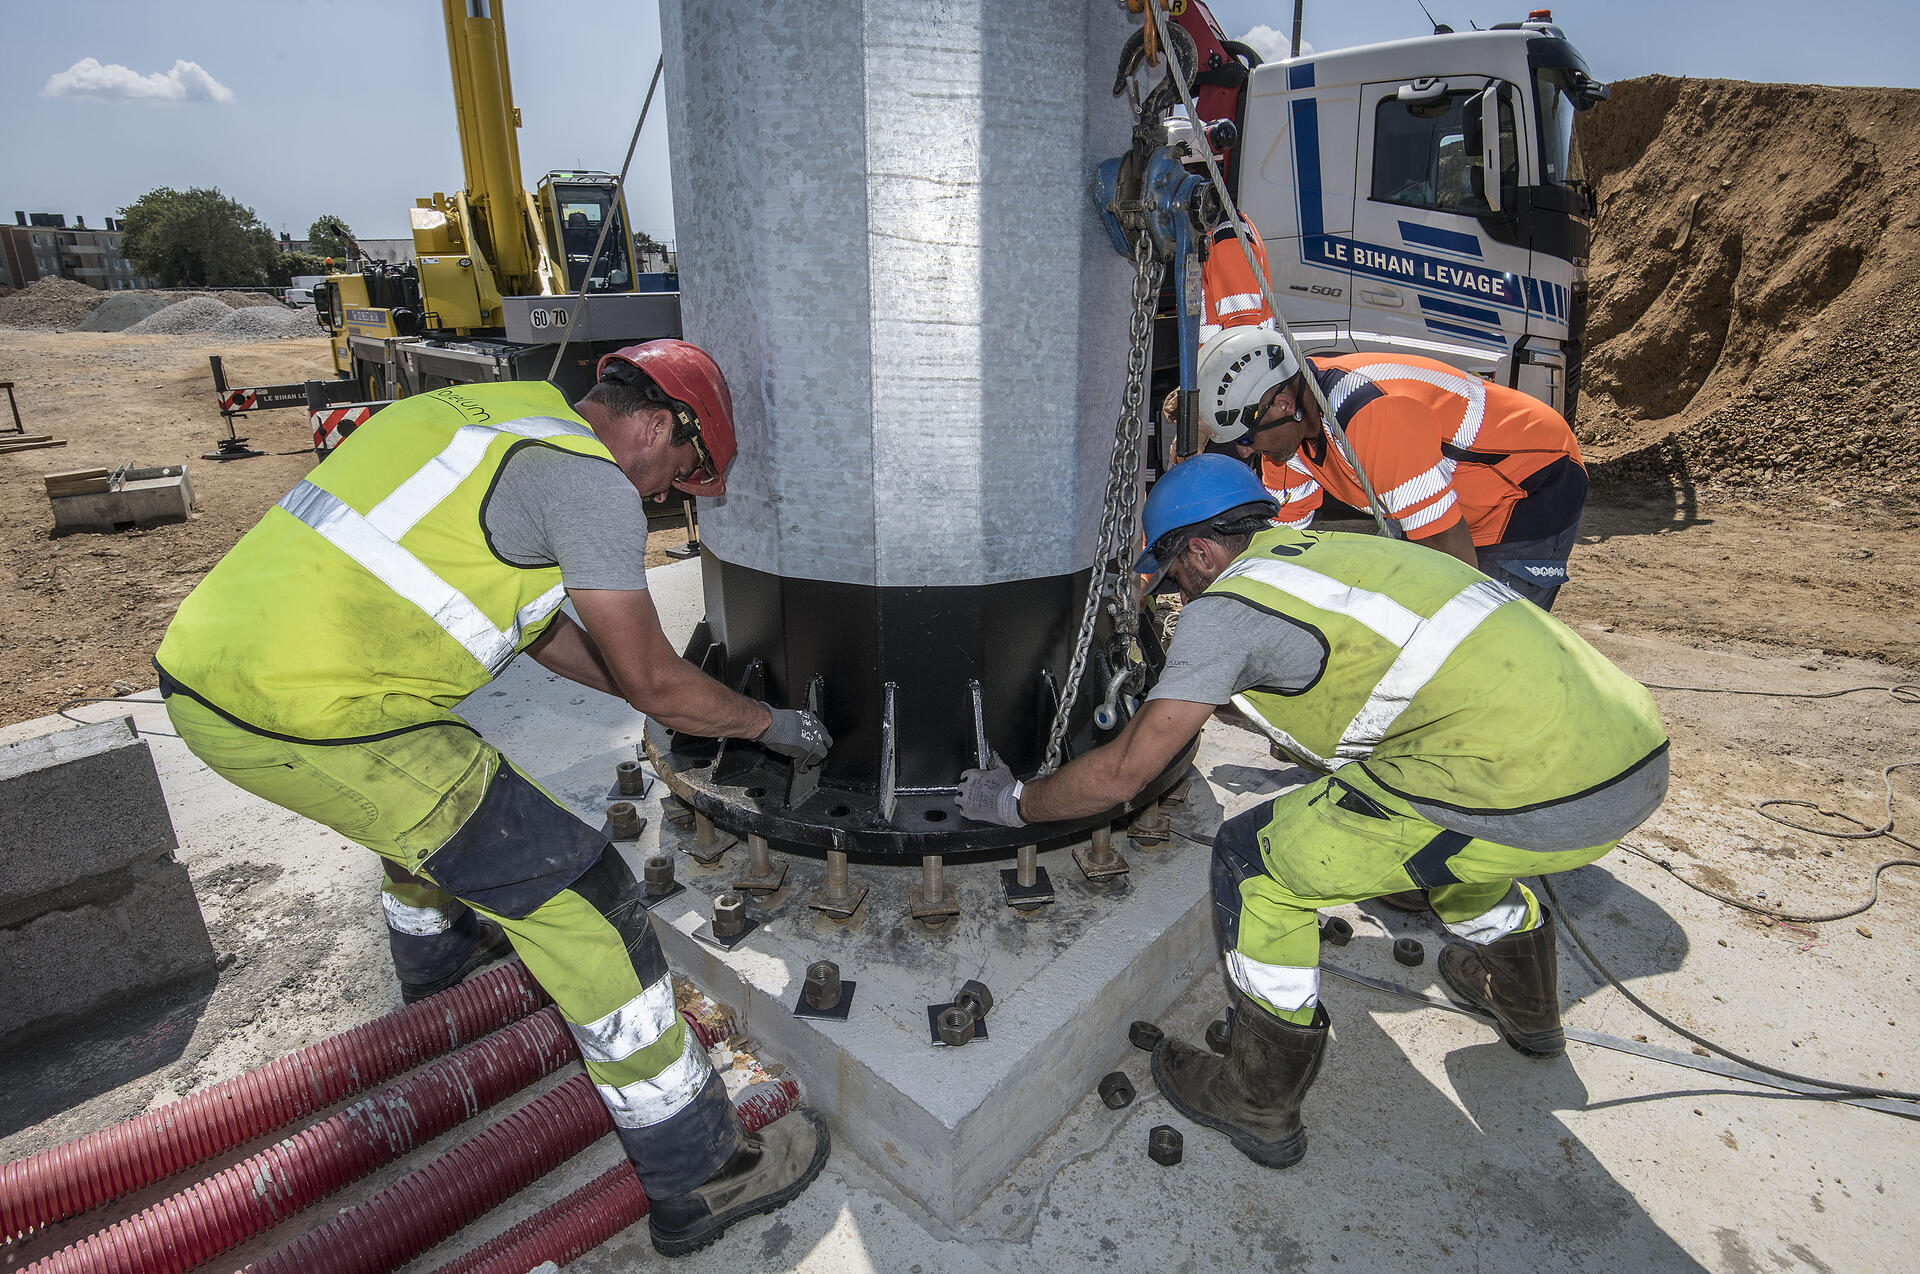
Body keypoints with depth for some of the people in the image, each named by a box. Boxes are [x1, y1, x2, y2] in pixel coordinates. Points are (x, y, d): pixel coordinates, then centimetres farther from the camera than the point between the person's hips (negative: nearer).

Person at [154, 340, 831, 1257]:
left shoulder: (496, 417, 18)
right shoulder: (591, 481, -11)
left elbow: (539, 629, 25)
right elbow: (652, 679, -8)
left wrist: (673, 703, 29)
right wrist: (769, 725, 10)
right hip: (307, 719, -10)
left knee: (432, 783, 37)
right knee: (575, 897, -5)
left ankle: (438, 953, 64)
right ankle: (698, 1176, 7)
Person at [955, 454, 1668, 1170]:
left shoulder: (1224, 606, -3)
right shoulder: (1330, 549, 23)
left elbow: (1123, 774, -2)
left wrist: (1012, 802, 16)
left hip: (1536, 790, -10)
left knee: (1256, 861, 4)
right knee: (1452, 819, 38)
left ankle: (1258, 1105, 20)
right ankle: (1524, 1003, 58)